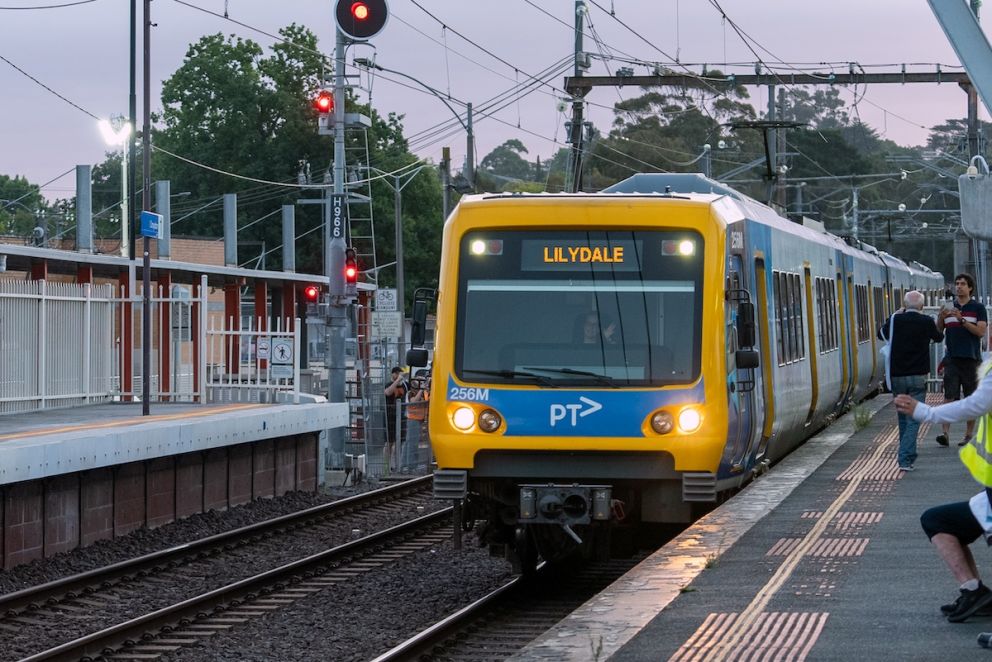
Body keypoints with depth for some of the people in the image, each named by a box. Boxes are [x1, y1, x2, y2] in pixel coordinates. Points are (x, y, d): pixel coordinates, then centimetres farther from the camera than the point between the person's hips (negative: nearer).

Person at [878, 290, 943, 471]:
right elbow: (938, 338, 14)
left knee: (903, 418, 17)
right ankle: (905, 459, -14)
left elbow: (881, 333, 18)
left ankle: (909, 457, 25)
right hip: (918, 377, -3)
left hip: (897, 376, 3)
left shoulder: (895, 320, -2)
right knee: (913, 420, -3)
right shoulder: (926, 322, -7)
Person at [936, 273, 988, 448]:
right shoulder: (948, 307, 11)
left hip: (971, 358, -1)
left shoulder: (978, 308, 3)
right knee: (949, 397, -9)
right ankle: (944, 432, -17)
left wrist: (962, 320, -19)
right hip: (952, 358, 1)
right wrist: (941, 318, -10)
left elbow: (981, 332, -9)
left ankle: (969, 435, 8)